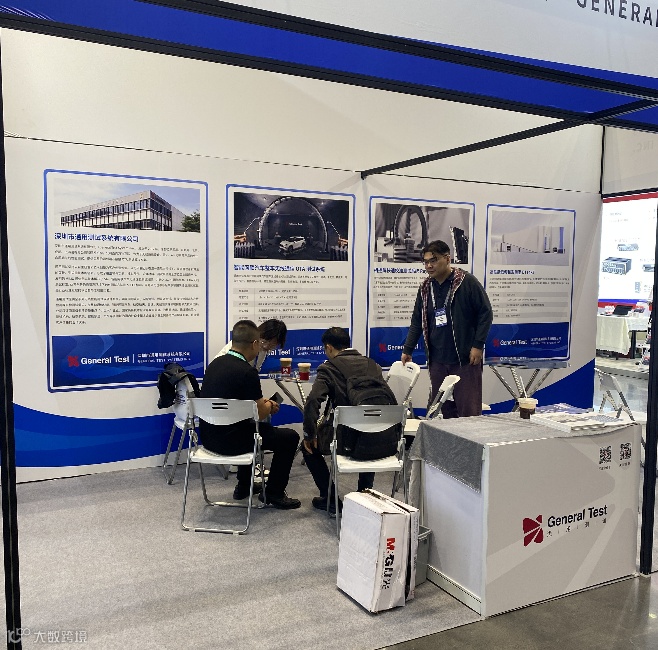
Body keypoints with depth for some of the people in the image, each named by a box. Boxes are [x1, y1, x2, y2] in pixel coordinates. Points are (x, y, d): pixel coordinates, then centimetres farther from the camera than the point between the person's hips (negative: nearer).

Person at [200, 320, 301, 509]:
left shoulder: (215, 363, 5)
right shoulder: (247, 372, -20)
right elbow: (260, 413, -11)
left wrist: (262, 403, 19)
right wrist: (270, 406, 11)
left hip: (209, 437, 9)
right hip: (229, 442, -9)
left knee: (262, 428, 35)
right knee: (290, 437, 5)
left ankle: (243, 486, 38)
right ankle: (274, 494, 16)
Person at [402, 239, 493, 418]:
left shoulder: (467, 282, -6)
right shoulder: (426, 288, 11)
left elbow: (486, 313, -4)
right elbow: (417, 321, 17)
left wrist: (478, 345, -9)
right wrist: (407, 350, 14)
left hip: (465, 359, -5)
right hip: (437, 360, 5)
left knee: (468, 410, -3)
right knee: (443, 409, 8)